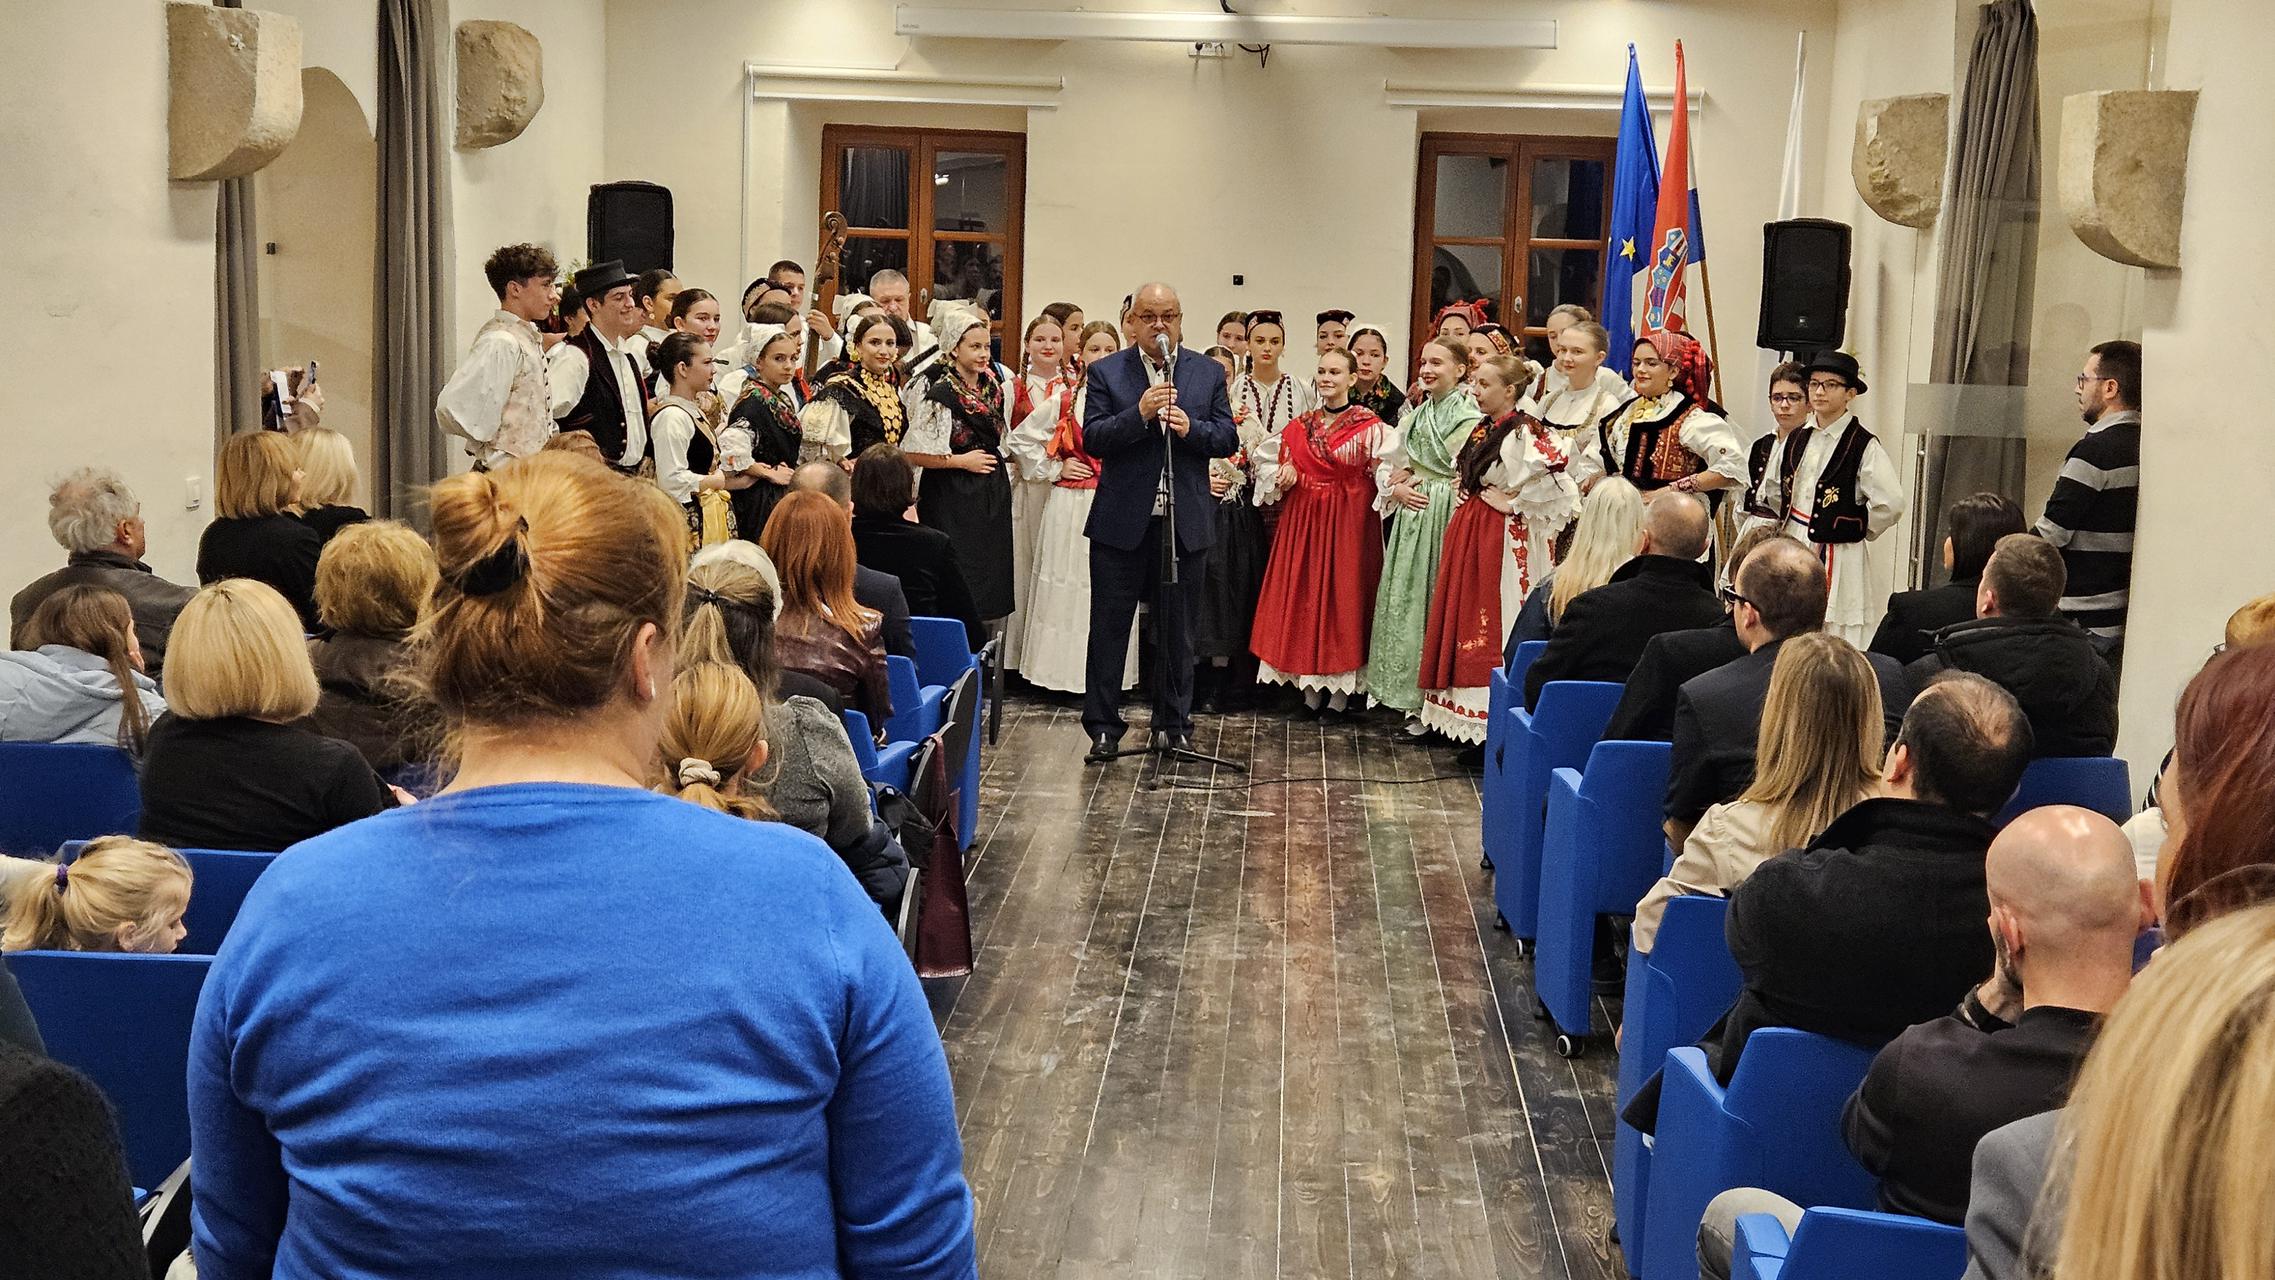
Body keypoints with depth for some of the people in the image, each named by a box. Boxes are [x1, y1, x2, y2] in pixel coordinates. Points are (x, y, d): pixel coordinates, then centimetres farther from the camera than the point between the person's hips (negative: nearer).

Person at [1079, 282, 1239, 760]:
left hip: (1184, 523, 2)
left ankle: (1174, 725, 22)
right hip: (1121, 522, -2)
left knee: (1178, 631, 10)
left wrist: (1191, 428, -16)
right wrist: (1140, 413, -22)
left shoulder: (1209, 373, 8)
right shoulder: (1105, 373, 1)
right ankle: (1103, 728, 11)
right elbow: (1092, 439, -9)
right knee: (1109, 627, 3)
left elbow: (1228, 438, 3)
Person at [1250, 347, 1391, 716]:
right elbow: (1265, 456, 22)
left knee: (1344, 596, -2)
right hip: (1303, 522, 5)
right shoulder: (1301, 426, 11)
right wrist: (1282, 476, 3)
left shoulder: (1370, 427, -4)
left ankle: (1340, 693, 5)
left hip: (1349, 523, -5)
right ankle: (1311, 688, 13)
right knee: (1303, 596, 4)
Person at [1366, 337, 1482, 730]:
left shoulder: (1471, 418, -7)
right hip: (1412, 517, 7)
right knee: (1406, 600, 6)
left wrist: (1411, 474, -9)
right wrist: (1396, 488, -1)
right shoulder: (1414, 417, 15)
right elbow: (1387, 466, 19)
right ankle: (1414, 700, 13)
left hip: (1449, 518, -7)